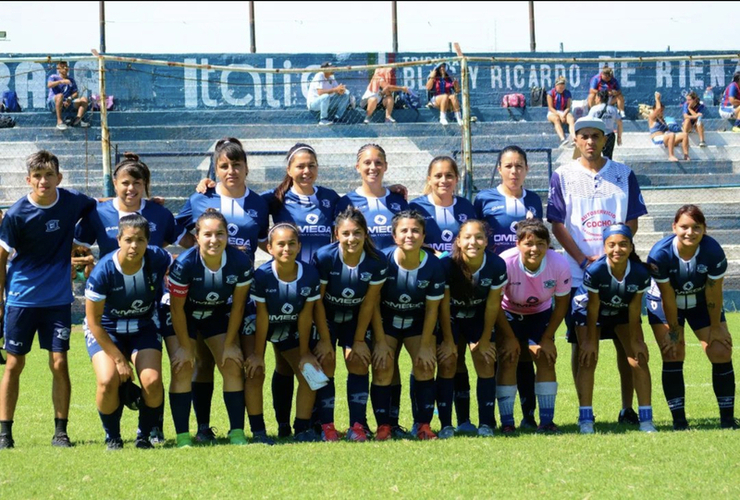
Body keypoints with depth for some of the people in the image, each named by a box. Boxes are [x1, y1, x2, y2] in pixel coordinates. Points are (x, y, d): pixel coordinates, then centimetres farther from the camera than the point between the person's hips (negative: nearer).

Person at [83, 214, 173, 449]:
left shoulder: (158, 259, -20)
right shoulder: (103, 271, -27)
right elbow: (94, 321, -17)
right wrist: (119, 359, -16)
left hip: (144, 328, 2)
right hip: (106, 331, -2)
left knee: (152, 382, -20)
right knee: (108, 381, -26)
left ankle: (144, 435, 7)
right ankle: (112, 437, 1)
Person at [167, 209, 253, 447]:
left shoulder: (240, 262, -26)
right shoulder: (184, 264, -33)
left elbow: (237, 306, -12)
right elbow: (177, 308, -21)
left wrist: (230, 344, -8)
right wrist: (185, 346, -16)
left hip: (218, 313, 3)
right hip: (185, 315, -3)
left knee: (232, 367, -7)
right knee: (182, 369, -13)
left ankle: (237, 433, -2)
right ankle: (182, 436, -10)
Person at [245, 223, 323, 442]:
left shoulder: (310, 274, -22)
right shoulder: (262, 275, -29)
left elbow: (305, 316, -13)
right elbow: (262, 317, -23)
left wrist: (305, 353, -9)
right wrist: (258, 354, -16)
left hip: (291, 329, 3)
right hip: (262, 328, -3)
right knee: (255, 372, -16)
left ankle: (303, 428, 6)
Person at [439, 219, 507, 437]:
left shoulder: (496, 265, -24)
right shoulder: (447, 264, -30)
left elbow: (492, 305, -13)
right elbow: (444, 305, -20)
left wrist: (485, 340, -7)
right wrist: (448, 340, -15)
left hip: (479, 317, 2)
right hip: (451, 318, -2)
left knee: (486, 366, -6)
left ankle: (486, 423, 1)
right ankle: (446, 425, -5)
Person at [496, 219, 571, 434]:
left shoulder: (559, 264, -28)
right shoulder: (505, 262, -35)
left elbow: (561, 304, -12)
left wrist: (547, 338, -10)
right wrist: (509, 337, -17)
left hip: (541, 313, 2)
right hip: (508, 314, -2)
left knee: (546, 358, -9)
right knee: (508, 358, -15)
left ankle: (546, 420, -3)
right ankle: (507, 422, -12)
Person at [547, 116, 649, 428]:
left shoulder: (623, 174, 7)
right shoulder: (562, 176, 3)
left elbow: (632, 221, 6)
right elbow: (557, 225, -1)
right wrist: (583, 260, -11)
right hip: (577, 274, -1)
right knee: (580, 342, 1)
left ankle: (627, 408, 9)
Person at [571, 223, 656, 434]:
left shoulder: (640, 273, -30)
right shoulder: (595, 271, -36)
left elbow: (635, 306, -17)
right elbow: (593, 307, -25)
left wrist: (635, 340, -10)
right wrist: (590, 340, -16)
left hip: (622, 312, 2)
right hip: (590, 311, -2)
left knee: (640, 358, -5)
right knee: (588, 359, -12)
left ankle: (646, 419, 0)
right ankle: (585, 420, -9)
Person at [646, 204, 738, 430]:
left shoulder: (713, 251, -30)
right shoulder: (660, 254, -32)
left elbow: (714, 293, -19)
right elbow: (667, 297, -22)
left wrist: (716, 327, -9)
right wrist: (673, 329, -13)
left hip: (701, 302, 1)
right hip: (665, 304, -1)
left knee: (721, 353, -7)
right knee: (672, 356, -11)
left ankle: (727, 419, 2)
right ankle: (679, 421, -6)